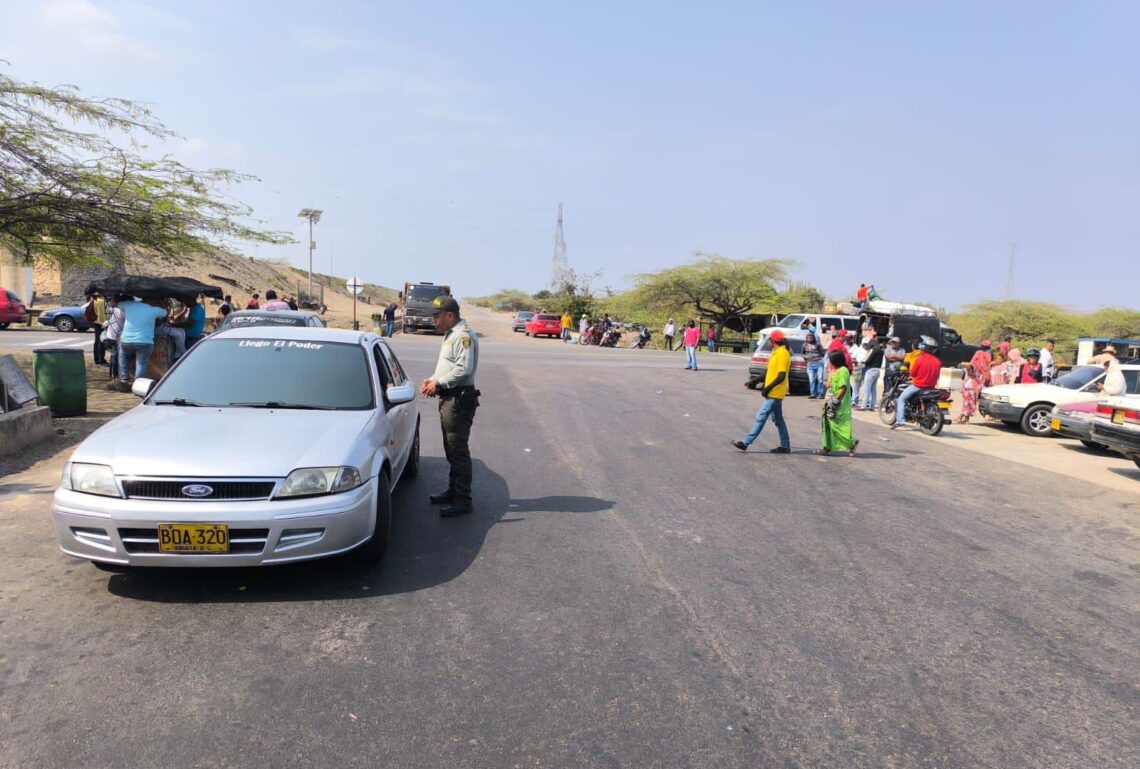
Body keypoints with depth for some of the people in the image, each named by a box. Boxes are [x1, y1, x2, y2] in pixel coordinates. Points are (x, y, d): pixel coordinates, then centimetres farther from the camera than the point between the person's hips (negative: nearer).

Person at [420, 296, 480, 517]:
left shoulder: (464, 335, -16)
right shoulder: (451, 334, 17)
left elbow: (463, 369, -24)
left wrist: (439, 384, -15)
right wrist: (433, 380, 9)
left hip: (459, 400, -11)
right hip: (449, 398, 11)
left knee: (458, 450, -7)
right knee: (451, 449, 18)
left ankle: (463, 501, -1)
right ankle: (453, 491, 29)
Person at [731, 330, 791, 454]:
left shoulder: (782, 354, -17)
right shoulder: (776, 353, 13)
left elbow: (781, 376, -22)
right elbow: (770, 371, 21)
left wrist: (768, 388, -20)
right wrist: (755, 381, 18)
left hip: (774, 393, -10)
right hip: (774, 393, 10)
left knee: (761, 417, -8)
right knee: (778, 419, 14)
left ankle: (745, 443, -6)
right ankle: (785, 446, 20)